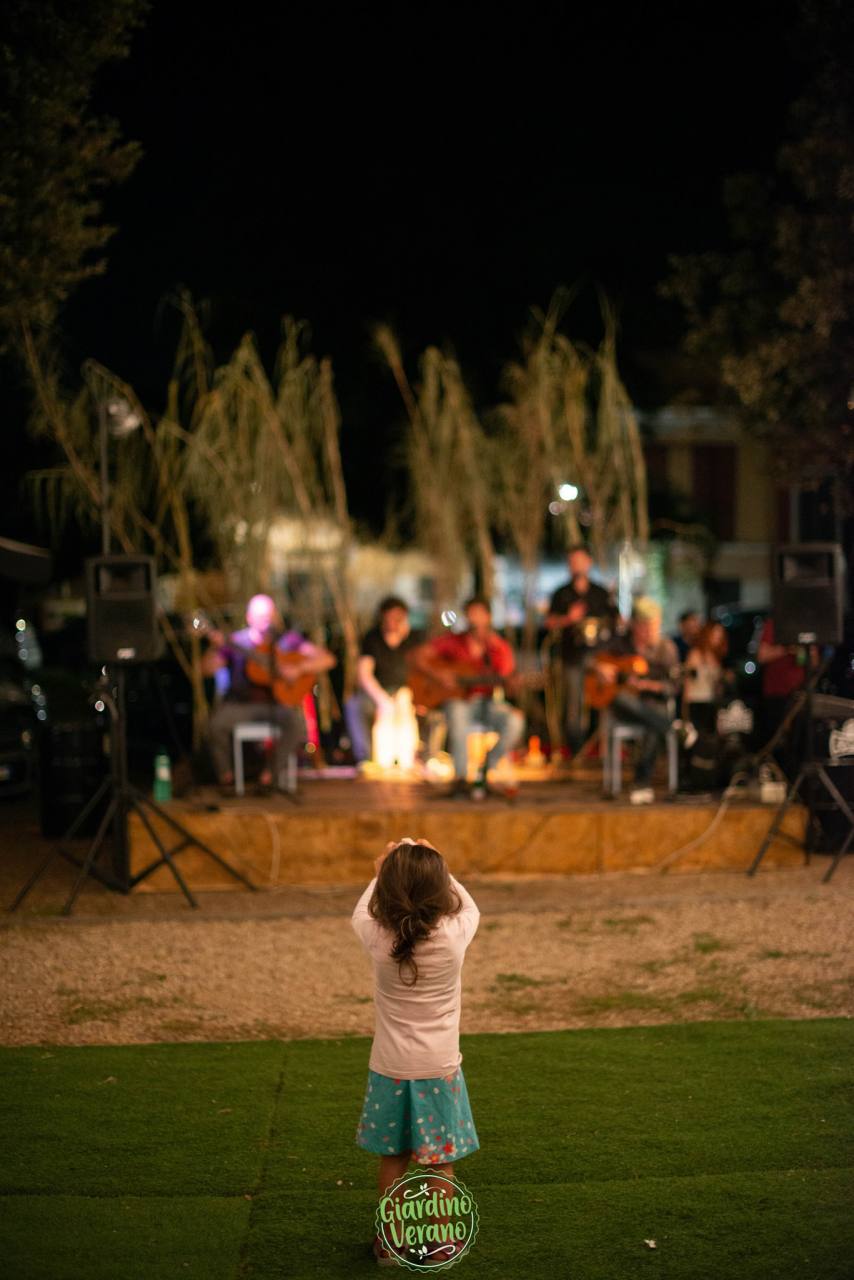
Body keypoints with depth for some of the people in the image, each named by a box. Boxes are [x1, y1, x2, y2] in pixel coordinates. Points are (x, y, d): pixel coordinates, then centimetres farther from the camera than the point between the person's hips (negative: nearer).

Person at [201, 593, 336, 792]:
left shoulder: (288, 640, 3)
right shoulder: (236, 641, 3)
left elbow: (327, 659, -2)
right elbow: (207, 669, -5)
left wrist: (299, 669, -17)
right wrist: (215, 648, -23)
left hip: (279, 701, 0)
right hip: (242, 702, 0)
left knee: (296, 721, -32)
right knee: (217, 722, -29)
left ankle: (273, 771, -12)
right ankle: (225, 774, -5)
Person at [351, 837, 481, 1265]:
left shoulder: (378, 938, -15)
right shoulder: (454, 936, -17)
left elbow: (361, 912, 10)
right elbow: (468, 906, 7)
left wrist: (381, 874, 20)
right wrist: (437, 869, 13)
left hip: (390, 1069, 1)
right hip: (438, 1069, -1)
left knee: (392, 1159, 15)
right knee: (439, 1162, 10)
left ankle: (391, 1242, 26)